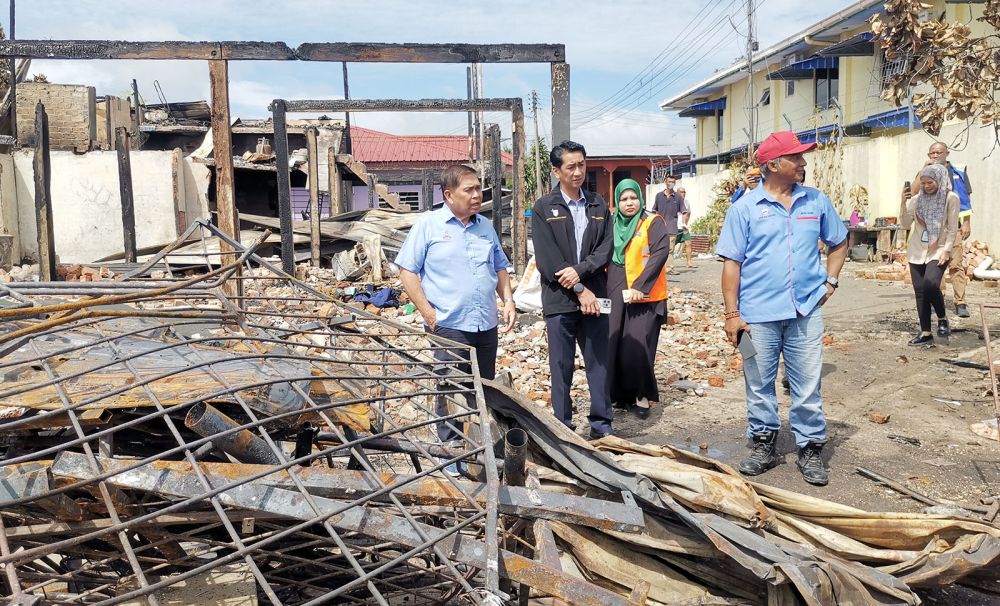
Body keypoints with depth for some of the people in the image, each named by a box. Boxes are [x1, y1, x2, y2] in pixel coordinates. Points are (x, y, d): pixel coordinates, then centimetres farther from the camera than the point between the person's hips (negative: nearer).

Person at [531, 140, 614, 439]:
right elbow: (547, 258, -8)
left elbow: (606, 249, 4)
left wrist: (580, 270, -13)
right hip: (559, 299, -3)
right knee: (561, 367, 4)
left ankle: (602, 425, 18)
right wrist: (579, 290, -12)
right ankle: (563, 427, 14)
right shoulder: (543, 208, 0)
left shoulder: (599, 206, 11)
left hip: (594, 296, 3)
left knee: (599, 363, 7)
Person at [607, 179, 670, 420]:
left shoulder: (653, 222, -2)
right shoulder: (612, 225, 12)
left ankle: (642, 395, 8)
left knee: (637, 346, -9)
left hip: (645, 296, -4)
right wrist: (607, 287, 2)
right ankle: (621, 393, 18)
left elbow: (660, 253, -13)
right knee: (615, 345, 2)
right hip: (616, 297, 5)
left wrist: (639, 286, -20)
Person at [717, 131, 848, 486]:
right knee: (759, 385, 9)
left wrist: (830, 281, 8)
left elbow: (839, 243, 21)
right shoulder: (745, 208, -3)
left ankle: (810, 449, 18)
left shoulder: (817, 201, 6)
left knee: (808, 386, 5)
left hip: (806, 311, 2)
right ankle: (763, 445, 24)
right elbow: (732, 262, -3)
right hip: (758, 314, -2)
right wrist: (732, 314, -6)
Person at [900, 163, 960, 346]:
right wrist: (903, 203, -10)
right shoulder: (917, 199, 7)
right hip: (917, 251, 4)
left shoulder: (951, 198, -2)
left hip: (938, 251, -4)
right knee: (920, 292, 3)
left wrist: (946, 250, -14)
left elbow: (953, 228, -4)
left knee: (930, 284, -26)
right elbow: (906, 224, 3)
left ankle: (942, 318, 0)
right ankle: (925, 333, 11)